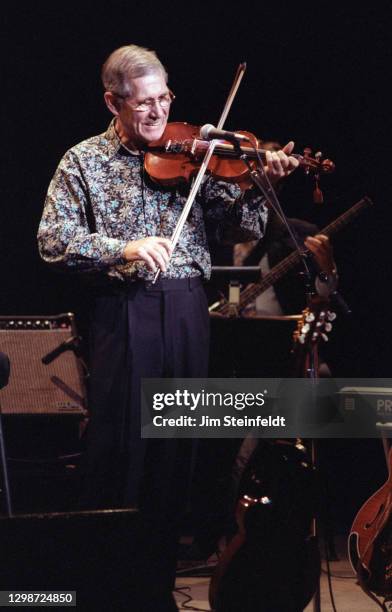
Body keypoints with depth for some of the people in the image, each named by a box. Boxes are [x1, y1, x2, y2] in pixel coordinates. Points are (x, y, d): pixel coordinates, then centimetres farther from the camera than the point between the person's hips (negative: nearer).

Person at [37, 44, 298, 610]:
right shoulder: (84, 161, 3)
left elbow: (238, 223, 4)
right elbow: (53, 242, -7)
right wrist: (125, 248, -20)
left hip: (187, 313, 3)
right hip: (124, 313, -3)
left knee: (177, 446, 7)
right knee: (118, 444, -1)